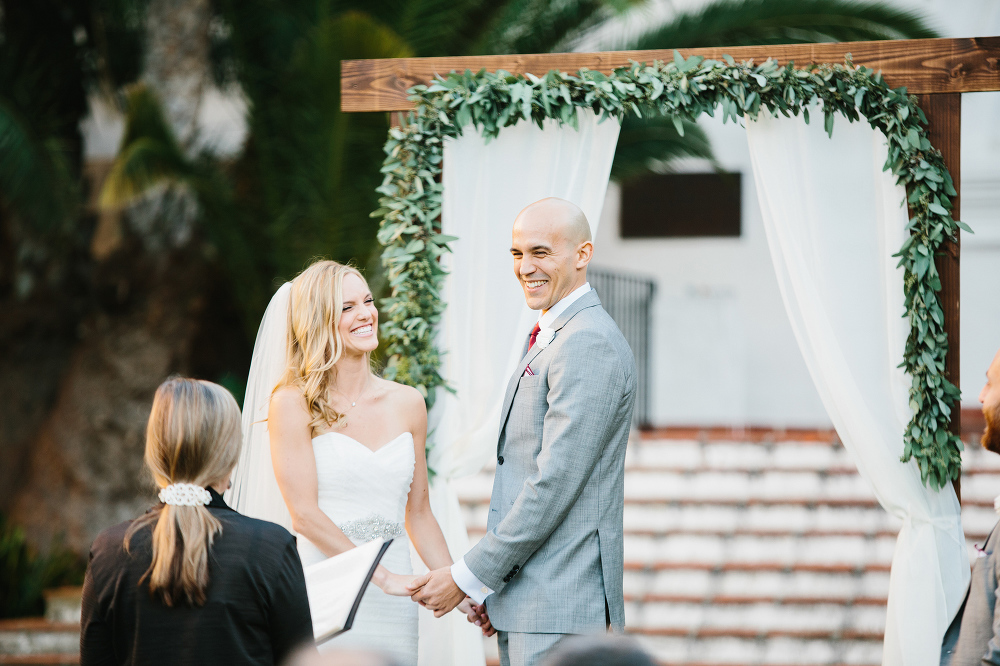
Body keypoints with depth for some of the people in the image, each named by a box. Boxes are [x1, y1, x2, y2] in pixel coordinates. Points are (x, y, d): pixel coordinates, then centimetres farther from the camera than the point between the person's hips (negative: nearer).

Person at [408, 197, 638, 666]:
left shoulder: (590, 345, -14)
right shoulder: (548, 340, 20)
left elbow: (556, 483, -19)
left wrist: (469, 577, -15)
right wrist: (491, 586, 15)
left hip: (560, 606, -10)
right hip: (523, 603, 10)